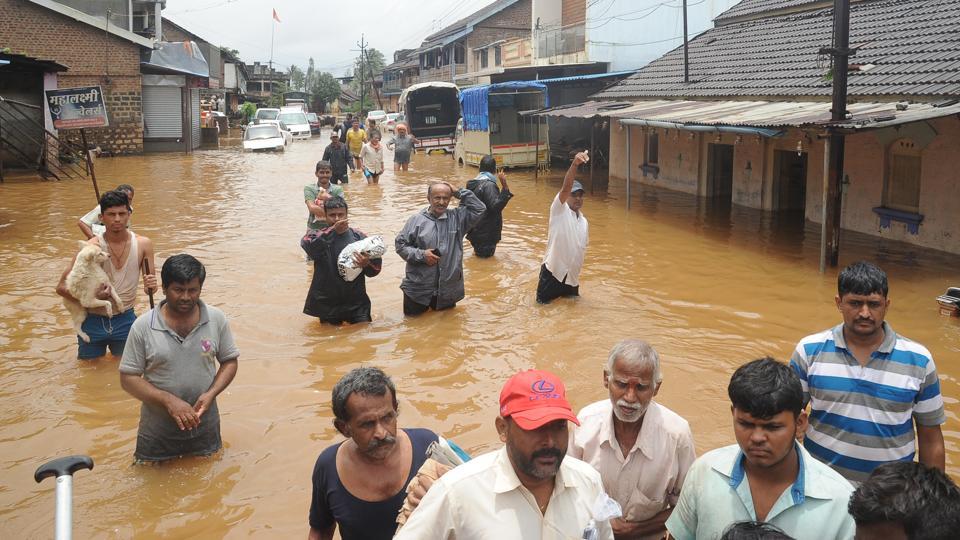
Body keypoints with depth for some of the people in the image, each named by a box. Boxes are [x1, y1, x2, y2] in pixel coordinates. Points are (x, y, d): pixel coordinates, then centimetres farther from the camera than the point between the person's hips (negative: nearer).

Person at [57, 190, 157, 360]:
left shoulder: (143, 244, -7)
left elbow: (151, 283, 1)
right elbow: (61, 287, -11)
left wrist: (150, 287, -23)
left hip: (125, 321, 1)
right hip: (93, 321, -1)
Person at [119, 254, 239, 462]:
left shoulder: (216, 319, -8)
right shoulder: (143, 326, -13)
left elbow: (230, 361, 2)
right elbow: (128, 378, -10)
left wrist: (211, 393, -16)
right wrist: (168, 400, -23)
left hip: (205, 427, 1)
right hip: (157, 432, -1)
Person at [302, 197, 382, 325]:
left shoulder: (359, 237, 1)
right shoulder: (319, 237, -1)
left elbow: (374, 270, 1)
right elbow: (310, 249, -25)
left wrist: (367, 264, -22)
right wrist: (332, 230, -32)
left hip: (356, 303, 0)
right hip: (327, 303, 0)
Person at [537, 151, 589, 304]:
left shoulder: (583, 221, 12)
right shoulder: (559, 211, -9)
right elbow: (566, 187, -27)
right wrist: (574, 164, -42)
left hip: (572, 278, 6)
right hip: (553, 274, -6)